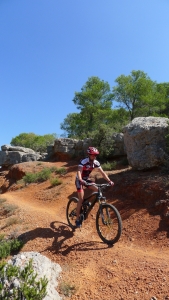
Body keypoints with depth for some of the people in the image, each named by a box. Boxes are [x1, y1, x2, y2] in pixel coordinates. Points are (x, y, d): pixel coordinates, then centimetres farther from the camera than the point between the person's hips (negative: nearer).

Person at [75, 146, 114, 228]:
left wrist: (109, 181, -25)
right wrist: (81, 180, -61)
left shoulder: (96, 163, -12)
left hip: (86, 179, 6)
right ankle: (77, 219, -1)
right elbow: (79, 171, -41)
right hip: (80, 180, -5)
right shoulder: (83, 162, -28)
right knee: (81, 199, -12)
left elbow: (102, 172, -13)